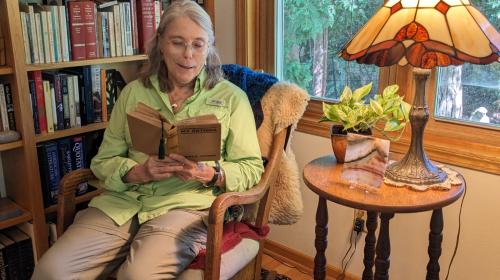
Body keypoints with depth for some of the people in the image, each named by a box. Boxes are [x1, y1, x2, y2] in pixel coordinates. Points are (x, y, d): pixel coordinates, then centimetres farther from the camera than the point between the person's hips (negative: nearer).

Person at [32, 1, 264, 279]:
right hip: (124, 200, 3)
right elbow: (103, 161, 12)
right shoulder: (133, 92, 12)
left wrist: (209, 174, -16)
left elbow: (252, 168, 3)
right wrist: (137, 172, -10)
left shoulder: (231, 97, 6)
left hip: (187, 203, -2)